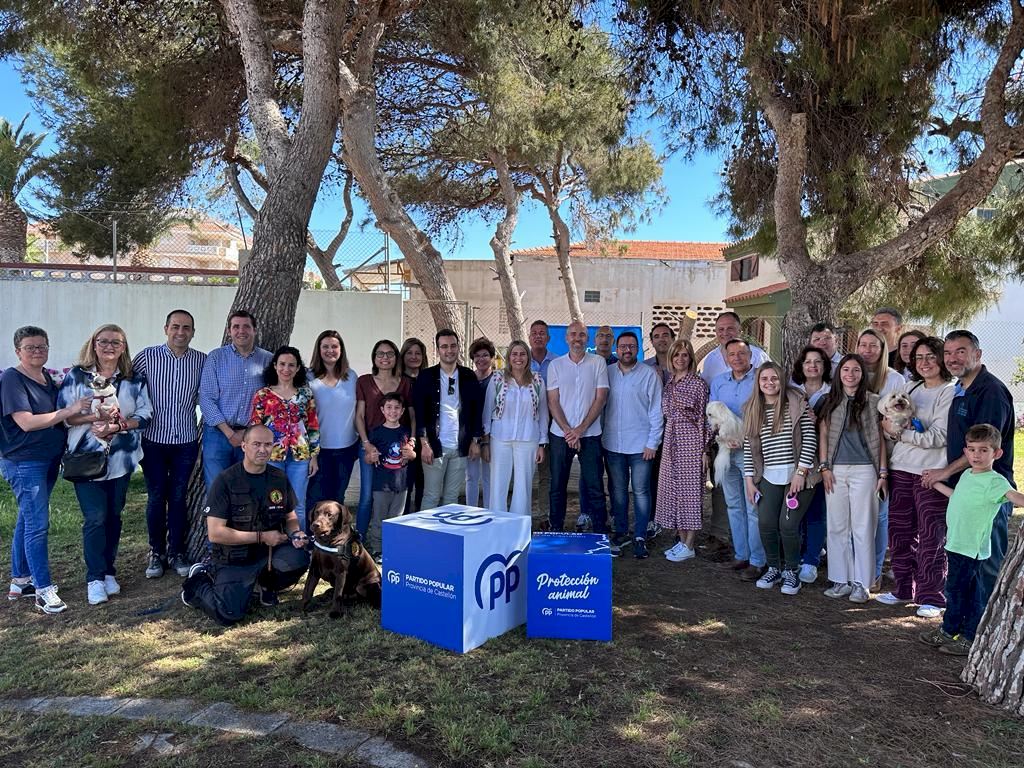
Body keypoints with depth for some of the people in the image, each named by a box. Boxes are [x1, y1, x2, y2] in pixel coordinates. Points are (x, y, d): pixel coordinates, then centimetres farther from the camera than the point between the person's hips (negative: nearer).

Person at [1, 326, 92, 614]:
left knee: (28, 520, 16)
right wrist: (69, 410, -24)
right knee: (37, 525, -6)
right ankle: (44, 590, 1)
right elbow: (26, 422, -21)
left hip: (48, 460, 8)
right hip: (24, 463, -8)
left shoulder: (47, 377, 10)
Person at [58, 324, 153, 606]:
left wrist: (117, 425, -17)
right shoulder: (76, 376, 1)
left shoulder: (134, 380, 6)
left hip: (121, 458, 2)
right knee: (95, 517, -6)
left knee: (113, 515, 11)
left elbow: (145, 414, -1)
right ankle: (95, 578, 6)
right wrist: (96, 416, -19)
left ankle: (108, 571, 24)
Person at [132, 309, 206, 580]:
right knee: (156, 498, 7)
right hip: (154, 439, -1)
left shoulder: (201, 361, -1)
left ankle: (176, 552, 22)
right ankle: (156, 553, 22)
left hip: (186, 441, 1)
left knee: (178, 497, 9)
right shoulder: (147, 357, -5)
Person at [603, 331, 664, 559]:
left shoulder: (649, 374, -3)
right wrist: (600, 435, 2)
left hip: (641, 444, -3)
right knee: (617, 490, 12)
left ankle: (640, 537, 9)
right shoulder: (607, 373, 5)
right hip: (613, 443, 3)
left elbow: (656, 411, -3)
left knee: (641, 491, 0)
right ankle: (621, 531, 24)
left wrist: (653, 443, -8)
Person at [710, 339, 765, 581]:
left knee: (753, 508, -4)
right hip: (726, 450, 6)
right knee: (734, 506, 13)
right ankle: (741, 555, 24)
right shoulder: (718, 382, 10)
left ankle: (757, 561, 5)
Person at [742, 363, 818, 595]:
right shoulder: (752, 409, 7)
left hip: (797, 475, -3)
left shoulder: (796, 403, -4)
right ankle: (774, 568, 22)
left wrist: (800, 472, -12)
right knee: (766, 524, -2)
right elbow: (748, 447, 8)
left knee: (788, 525, -8)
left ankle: (791, 572, 15)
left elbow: (810, 438, -7)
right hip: (769, 477, 4)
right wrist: (749, 479, 5)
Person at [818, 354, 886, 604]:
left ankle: (861, 584, 9)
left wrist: (883, 471, 0)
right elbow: (823, 435, 7)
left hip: (864, 470, -2)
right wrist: (824, 467, 0)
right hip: (835, 470, 2)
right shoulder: (830, 401, 9)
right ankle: (841, 580, 15)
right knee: (837, 527, 6)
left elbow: (880, 438, 4)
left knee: (863, 528, 1)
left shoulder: (873, 402, 3)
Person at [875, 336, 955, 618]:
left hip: (931, 473, -6)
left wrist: (899, 432, -12)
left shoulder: (950, 392, -6)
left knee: (931, 537, 0)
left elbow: (938, 437, -13)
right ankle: (903, 589, 23)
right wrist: (891, 426, -5)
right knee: (899, 532, 10)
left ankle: (931, 597, 11)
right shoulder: (910, 387, 13)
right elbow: (892, 423, 17)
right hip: (901, 468, 6)